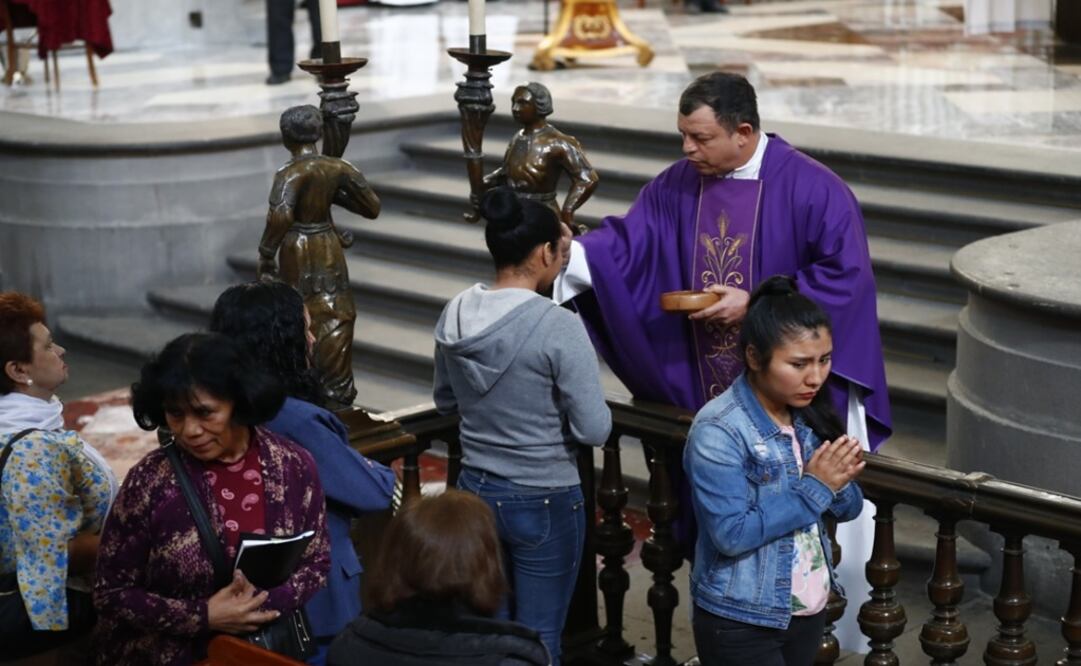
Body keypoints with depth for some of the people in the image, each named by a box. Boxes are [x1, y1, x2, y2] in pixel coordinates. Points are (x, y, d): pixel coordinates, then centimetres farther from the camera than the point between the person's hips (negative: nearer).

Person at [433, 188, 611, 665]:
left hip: (475, 491, 6)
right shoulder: (559, 326, -22)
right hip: (544, 502, -6)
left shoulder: (454, 317, -3)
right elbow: (594, 430, -20)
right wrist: (557, 400, -1)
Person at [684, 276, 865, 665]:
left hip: (808, 610, 7)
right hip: (740, 622, -6)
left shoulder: (809, 414, 0)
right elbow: (732, 534, -26)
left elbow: (848, 509, 7)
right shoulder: (718, 431, -20)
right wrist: (813, 488, -22)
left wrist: (838, 483, -15)